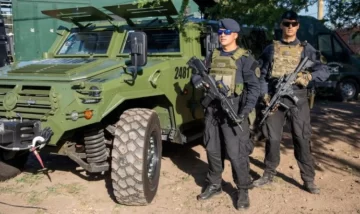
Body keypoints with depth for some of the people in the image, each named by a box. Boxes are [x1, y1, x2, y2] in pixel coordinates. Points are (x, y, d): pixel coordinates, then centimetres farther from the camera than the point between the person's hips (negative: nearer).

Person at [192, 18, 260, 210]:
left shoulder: (244, 58, -2)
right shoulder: (212, 56, 13)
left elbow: (254, 87, -7)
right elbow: (196, 76, 14)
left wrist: (246, 109, -20)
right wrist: (201, 82, -10)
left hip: (233, 110, -5)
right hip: (212, 109, 5)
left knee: (236, 153, -5)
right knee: (212, 150, 13)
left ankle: (243, 191, 10)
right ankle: (214, 185, 28)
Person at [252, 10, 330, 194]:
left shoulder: (306, 49, 6)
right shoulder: (271, 49, 10)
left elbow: (324, 71, 0)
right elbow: (263, 75, 8)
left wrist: (308, 77, -20)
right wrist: (265, 95, -8)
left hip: (298, 102, -1)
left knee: (302, 140, 2)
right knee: (272, 139, 7)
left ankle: (308, 179, 13)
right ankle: (268, 175, 22)